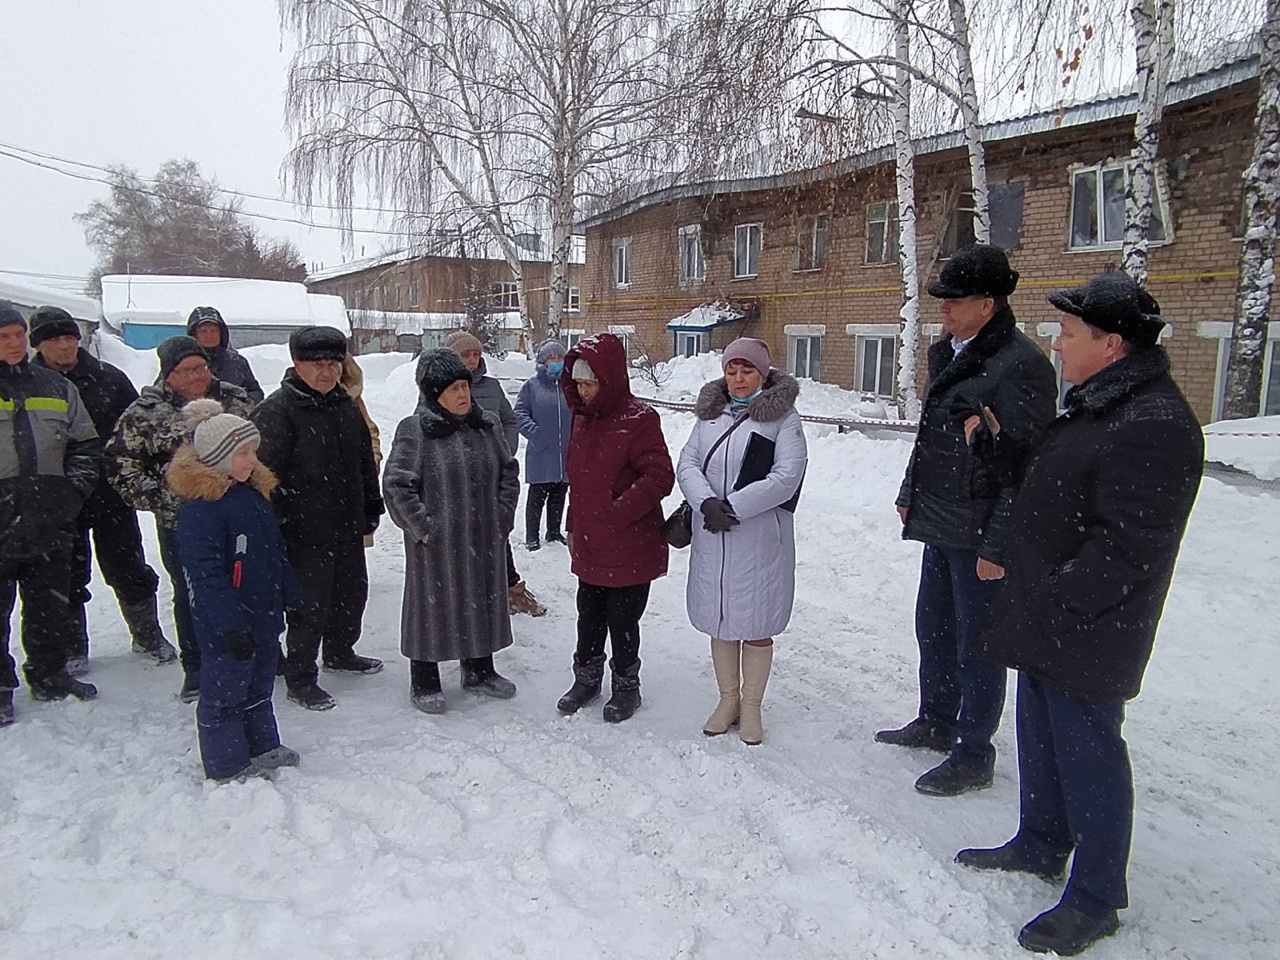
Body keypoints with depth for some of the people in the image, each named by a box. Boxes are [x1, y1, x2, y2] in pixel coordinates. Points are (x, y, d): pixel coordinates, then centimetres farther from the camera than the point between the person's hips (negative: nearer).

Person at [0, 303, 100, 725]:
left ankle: (50, 676, 29)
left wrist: (74, 489, 1)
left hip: (50, 527, 3)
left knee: (52, 610, 14)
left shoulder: (56, 388, 12)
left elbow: (85, 444, 15)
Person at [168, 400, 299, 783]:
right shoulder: (200, 509, -21)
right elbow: (207, 575, -24)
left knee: (259, 685, 22)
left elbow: (276, 554, 17)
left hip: (263, 617, 9)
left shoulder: (254, 493, 8)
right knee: (225, 692, 6)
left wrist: (290, 596, 21)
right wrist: (231, 625, -24)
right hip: (226, 627, -9)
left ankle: (263, 748, 37)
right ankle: (227, 765, 20)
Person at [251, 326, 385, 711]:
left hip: (348, 527, 8)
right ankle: (300, 679, 18)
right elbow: (265, 473, -18)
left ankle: (340, 652, 43)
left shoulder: (346, 406, 8)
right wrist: (276, 527, -19)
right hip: (305, 532, -7)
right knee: (309, 605, 1)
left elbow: (365, 462, 17)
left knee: (352, 592, 21)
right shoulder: (276, 411, -15)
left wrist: (371, 510, 18)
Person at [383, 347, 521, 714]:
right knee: (432, 604, 7)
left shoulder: (487, 425, 4)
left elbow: (509, 472, 13)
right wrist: (421, 526, -13)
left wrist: (503, 515, 5)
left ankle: (479, 670, 36)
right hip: (436, 543, -5)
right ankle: (424, 681, 24)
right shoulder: (415, 430, -11)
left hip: (484, 540, 5)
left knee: (483, 601, 17)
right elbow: (396, 484, -12)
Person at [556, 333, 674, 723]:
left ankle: (626, 687, 29)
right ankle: (587, 678, 38)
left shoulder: (638, 419, -17)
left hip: (630, 548, -7)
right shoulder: (583, 417, 7)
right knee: (589, 616, 19)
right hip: (590, 546, 7)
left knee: (622, 620, 8)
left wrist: (618, 511, -21)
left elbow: (660, 477, -20)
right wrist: (574, 529, 17)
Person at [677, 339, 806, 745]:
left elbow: (785, 478, -14)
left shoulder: (783, 418, -4)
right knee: (720, 620, 14)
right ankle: (728, 700, 32)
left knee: (756, 625, 5)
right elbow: (687, 465, 1)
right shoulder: (709, 414, 10)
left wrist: (731, 506, -18)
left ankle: (751, 707, 24)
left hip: (760, 537, -4)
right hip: (711, 537, 4)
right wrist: (707, 503, -18)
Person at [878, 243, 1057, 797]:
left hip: (980, 536, -9)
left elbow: (1023, 467, -21)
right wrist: (910, 496, 21)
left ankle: (972, 756, 21)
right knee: (933, 627, 21)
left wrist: (997, 545, -21)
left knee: (976, 645, 4)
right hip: (939, 524, 9)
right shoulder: (946, 353, 10)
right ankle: (937, 721, 41)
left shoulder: (1021, 365, -19)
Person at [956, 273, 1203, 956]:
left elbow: (1127, 547, -26)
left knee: (1088, 754, 4)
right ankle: (1040, 846, 41)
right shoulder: (1096, 405, 10)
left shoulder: (1153, 424, -23)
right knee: (1040, 738, 22)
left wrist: (1053, 603, -22)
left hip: (1087, 635, -10)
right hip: (1048, 621, 10)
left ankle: (1096, 899, 22)